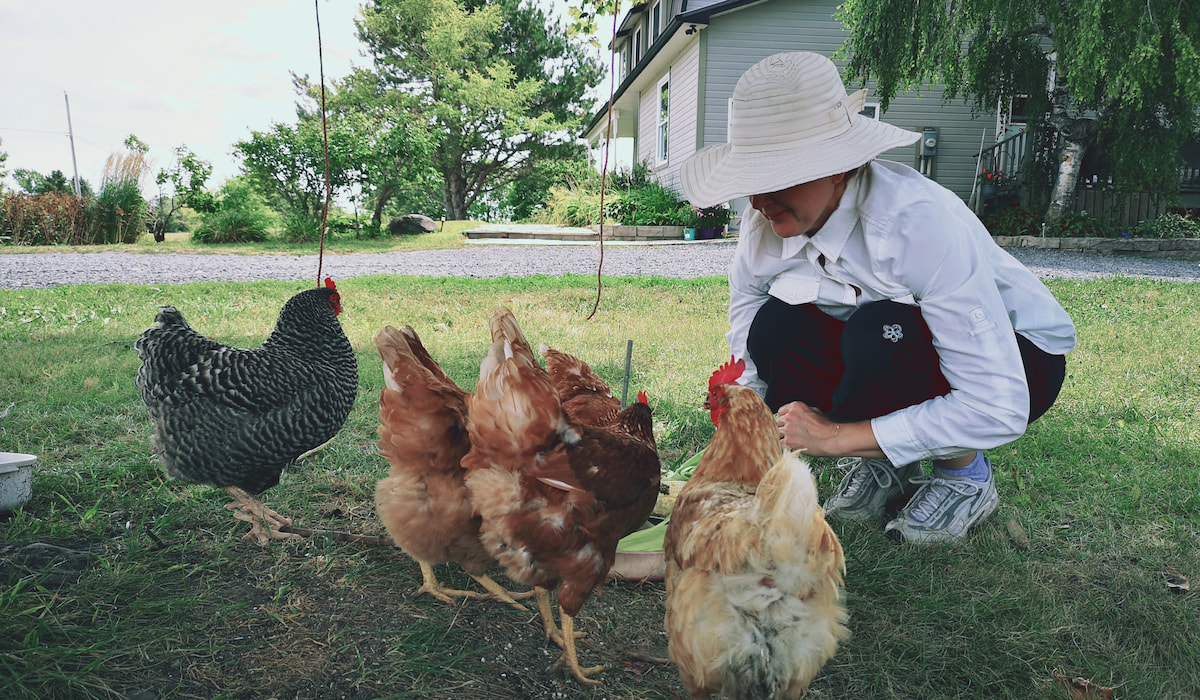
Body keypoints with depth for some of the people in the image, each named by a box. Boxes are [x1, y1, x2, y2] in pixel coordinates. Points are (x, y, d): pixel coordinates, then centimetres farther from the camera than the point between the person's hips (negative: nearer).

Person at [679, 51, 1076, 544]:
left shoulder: (919, 222, -35)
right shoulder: (769, 218, -17)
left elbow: (999, 410, -35)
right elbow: (747, 296, 6)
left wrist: (837, 437, -31)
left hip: (1018, 359, -4)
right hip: (885, 353, 5)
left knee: (879, 334, -37)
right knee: (775, 328, -23)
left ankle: (966, 475, -7)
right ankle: (883, 467, -1)